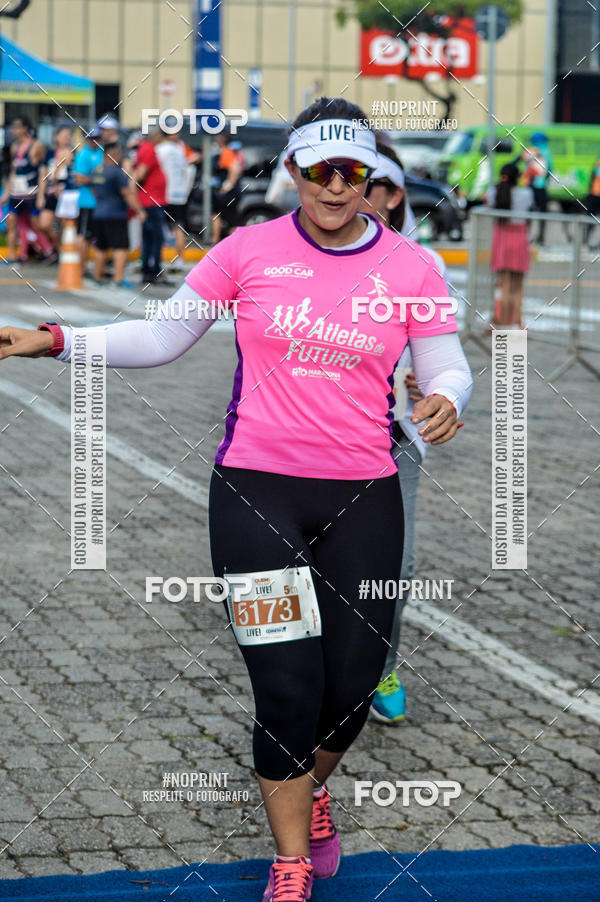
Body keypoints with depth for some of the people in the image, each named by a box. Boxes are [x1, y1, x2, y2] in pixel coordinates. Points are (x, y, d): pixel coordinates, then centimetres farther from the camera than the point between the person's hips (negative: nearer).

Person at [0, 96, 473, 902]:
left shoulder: (411, 269, 0)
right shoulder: (249, 251, -2)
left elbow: (446, 367, 7)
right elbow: (162, 338, 6)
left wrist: (443, 401, -17)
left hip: (363, 499, 2)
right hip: (256, 494, -1)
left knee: (353, 683, 7)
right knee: (287, 687, -4)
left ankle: (313, 788, 42)